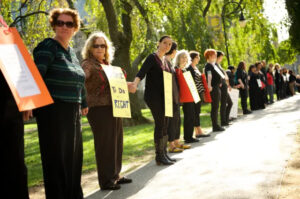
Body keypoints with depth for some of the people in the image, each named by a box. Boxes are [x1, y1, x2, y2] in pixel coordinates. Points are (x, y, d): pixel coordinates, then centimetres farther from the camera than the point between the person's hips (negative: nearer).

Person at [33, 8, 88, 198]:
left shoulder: (71, 51, 17)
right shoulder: (47, 47, -8)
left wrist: (83, 103, 30)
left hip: (72, 112, 8)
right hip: (53, 111, -8)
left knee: (74, 156, 14)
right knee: (56, 158, -3)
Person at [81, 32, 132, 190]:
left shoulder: (107, 64, 17)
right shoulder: (88, 64, -8)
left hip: (114, 108, 9)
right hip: (99, 110, -8)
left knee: (116, 143, 13)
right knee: (104, 144, -4)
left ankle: (115, 175, 26)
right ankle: (105, 180, 5)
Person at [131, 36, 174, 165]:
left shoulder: (165, 60, 15)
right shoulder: (152, 58, -9)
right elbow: (141, 73, -24)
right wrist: (135, 84, -41)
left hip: (163, 96, 8)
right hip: (153, 96, -8)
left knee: (165, 124, 9)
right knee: (160, 123, -10)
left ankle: (164, 153, 18)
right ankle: (159, 156, -3)